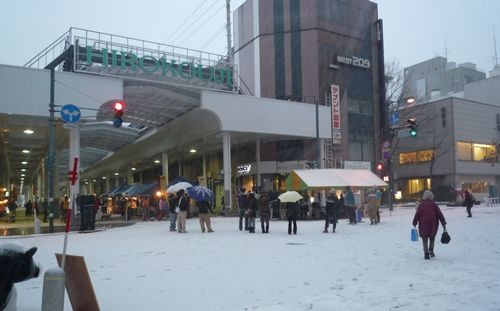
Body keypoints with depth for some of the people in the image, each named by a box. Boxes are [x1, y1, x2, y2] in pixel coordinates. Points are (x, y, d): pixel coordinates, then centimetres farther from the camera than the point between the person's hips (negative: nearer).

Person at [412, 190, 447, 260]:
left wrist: (414, 223, 4)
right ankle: (431, 250, 3)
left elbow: (417, 215, -2)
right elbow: (440, 214, 1)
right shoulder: (434, 205, 2)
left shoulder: (421, 205, 1)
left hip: (423, 225, -1)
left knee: (425, 239, 7)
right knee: (432, 238, 20)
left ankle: (426, 254, 2)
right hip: (433, 225, 1)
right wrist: (443, 223, 6)